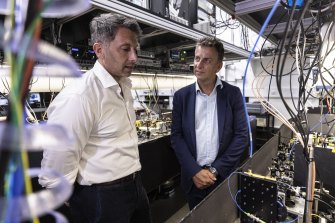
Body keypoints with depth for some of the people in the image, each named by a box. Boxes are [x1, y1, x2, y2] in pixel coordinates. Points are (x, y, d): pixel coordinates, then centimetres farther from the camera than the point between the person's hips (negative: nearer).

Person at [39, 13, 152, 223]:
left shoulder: (124, 85, 2)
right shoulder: (78, 96, -25)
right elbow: (56, 171, -21)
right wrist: (86, 201, -5)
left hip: (135, 186, 8)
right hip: (103, 197, -7)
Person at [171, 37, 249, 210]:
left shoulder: (233, 94, -4)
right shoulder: (181, 95, -2)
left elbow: (241, 135, -6)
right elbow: (176, 136, -3)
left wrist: (215, 170, -11)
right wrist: (195, 171, -12)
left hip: (224, 176, 0)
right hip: (192, 177, 1)